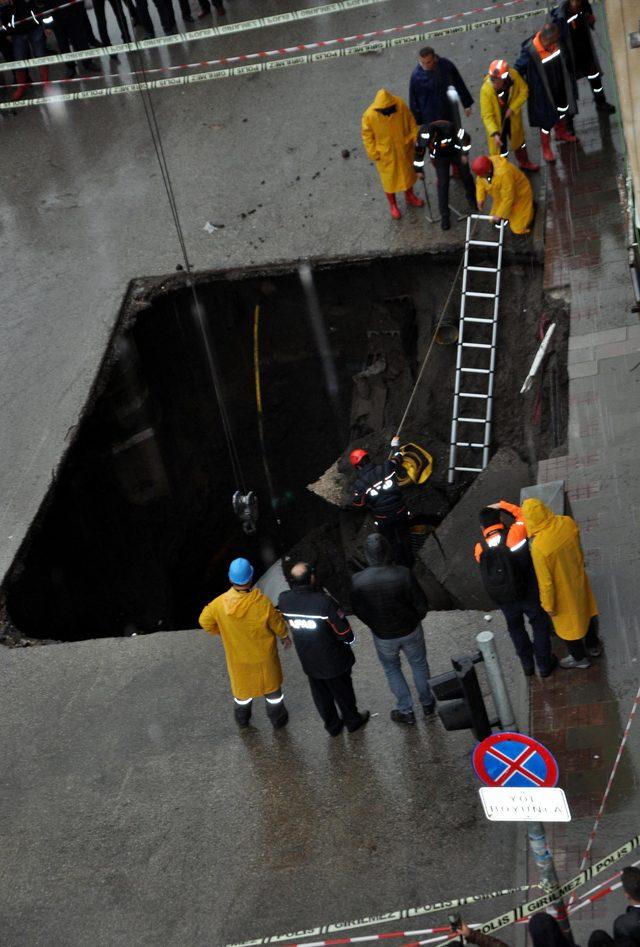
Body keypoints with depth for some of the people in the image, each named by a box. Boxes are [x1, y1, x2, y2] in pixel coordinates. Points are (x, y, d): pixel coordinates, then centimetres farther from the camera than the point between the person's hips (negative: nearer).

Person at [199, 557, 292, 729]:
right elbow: (277, 623, -15)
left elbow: (205, 621, -9)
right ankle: (278, 719, 44)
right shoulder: (262, 603, -33)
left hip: (237, 657, 2)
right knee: (272, 685, 25)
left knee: (242, 684, 28)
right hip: (264, 657, -2)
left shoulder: (220, 604, -27)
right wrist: (284, 636, 6)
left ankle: (242, 719, 50)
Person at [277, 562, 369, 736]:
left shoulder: (284, 600, -21)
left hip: (308, 661, 4)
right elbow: (346, 635, -26)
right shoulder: (324, 602, -34)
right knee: (343, 692, 23)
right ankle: (352, 720, 45)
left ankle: (332, 725, 45)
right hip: (334, 661, -3)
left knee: (321, 695, 26)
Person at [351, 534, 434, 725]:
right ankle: (427, 703, 44)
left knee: (392, 670, 25)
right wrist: (415, 620, 7)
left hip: (382, 636, 0)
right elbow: (421, 605, -16)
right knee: (419, 665, 26)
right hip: (410, 630, 0)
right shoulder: (403, 574, -27)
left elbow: (358, 611, -8)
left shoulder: (357, 581, -24)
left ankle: (406, 711, 34)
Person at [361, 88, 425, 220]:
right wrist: (374, 154, -9)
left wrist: (416, 138, -2)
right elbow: (367, 136, -13)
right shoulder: (369, 115, -28)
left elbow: (411, 122, -5)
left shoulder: (400, 105, -23)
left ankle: (409, 196, 51)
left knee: (408, 172, 24)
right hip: (385, 153, -3)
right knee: (389, 178, 16)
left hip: (404, 148, 3)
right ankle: (392, 205, 40)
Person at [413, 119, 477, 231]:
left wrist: (465, 154, -17)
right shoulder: (422, 137, -30)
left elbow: (465, 137, -24)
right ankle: (444, 216, 5)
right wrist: (419, 169, -2)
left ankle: (471, 199, 46)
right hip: (440, 157, 1)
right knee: (442, 184, -6)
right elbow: (418, 152, -11)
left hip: (456, 152, -1)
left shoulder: (448, 128, -40)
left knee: (466, 176, 16)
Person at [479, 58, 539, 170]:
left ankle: (524, 163, 56)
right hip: (497, 123, -5)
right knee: (499, 149, 8)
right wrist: (494, 133, -41)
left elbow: (524, 91, -11)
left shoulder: (513, 75, -28)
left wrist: (513, 108, -21)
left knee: (518, 140, 29)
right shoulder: (486, 90, -36)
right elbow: (487, 116, -31)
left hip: (513, 118, 5)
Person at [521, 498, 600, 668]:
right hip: (578, 578, 5)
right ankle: (593, 645, 54)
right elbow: (578, 550, -2)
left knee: (567, 622, 22)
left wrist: (548, 605, -10)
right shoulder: (568, 523, -22)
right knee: (585, 611, 30)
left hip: (562, 590, -5)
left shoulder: (538, 547, -38)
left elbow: (545, 581, -25)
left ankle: (579, 657, 45)